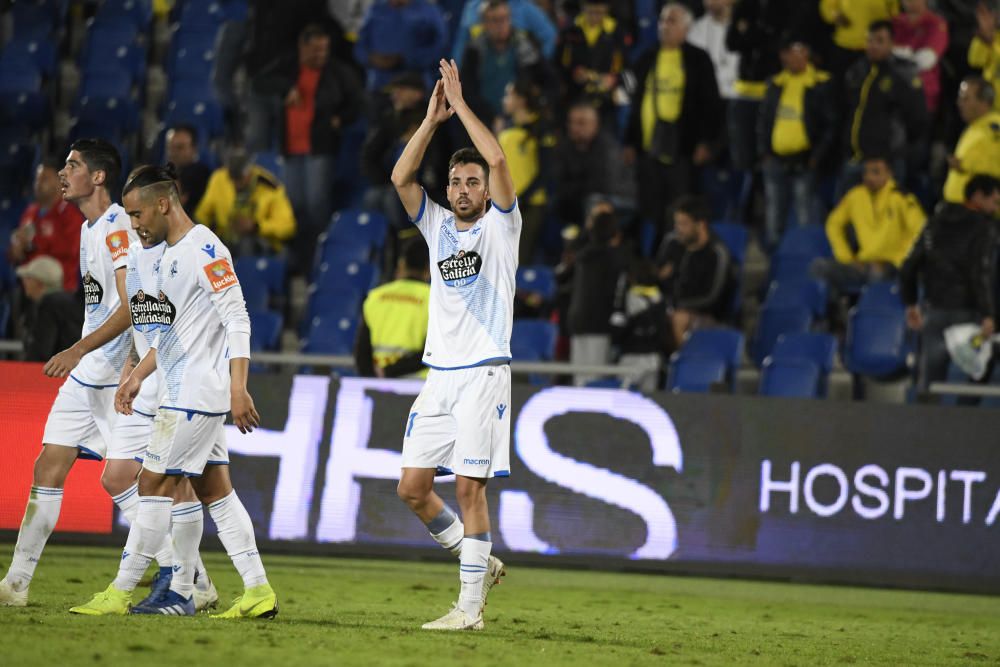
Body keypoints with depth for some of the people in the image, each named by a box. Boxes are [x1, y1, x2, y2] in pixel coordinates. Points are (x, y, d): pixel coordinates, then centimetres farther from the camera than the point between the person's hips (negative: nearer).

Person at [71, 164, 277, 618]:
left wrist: (238, 388, -25)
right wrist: (139, 375, 22)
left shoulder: (204, 250, -15)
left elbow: (237, 320, -19)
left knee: (155, 485, -6)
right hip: (183, 390, 10)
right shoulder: (171, 253, 16)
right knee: (213, 490, 8)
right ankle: (258, 592, 7)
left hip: (194, 393, -10)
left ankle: (120, 593, -2)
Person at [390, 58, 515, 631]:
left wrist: (462, 105, -6)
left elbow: (499, 160, -13)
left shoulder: (501, 225, 1)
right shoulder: (438, 225, 15)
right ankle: (481, 563, 20)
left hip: (484, 373, -6)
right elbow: (402, 176, 3)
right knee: (413, 487, 2)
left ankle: (470, 606, -6)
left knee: (470, 487, -9)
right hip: (439, 373, 6)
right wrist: (433, 119, -1)